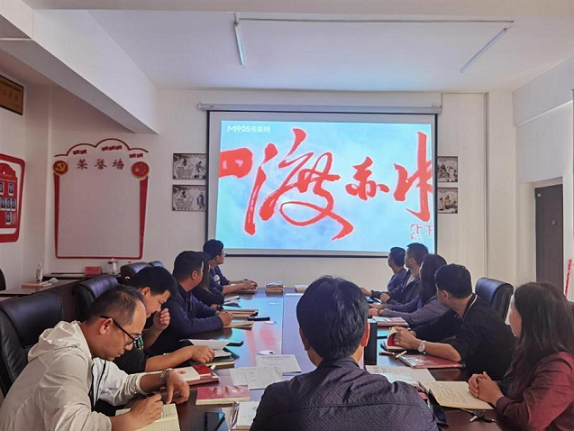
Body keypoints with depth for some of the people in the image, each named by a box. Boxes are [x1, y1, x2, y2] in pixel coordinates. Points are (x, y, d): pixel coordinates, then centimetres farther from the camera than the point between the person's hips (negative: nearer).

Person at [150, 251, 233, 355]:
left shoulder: (184, 291, 0)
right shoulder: (171, 294, -28)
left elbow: (198, 306, 18)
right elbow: (186, 326, -32)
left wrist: (216, 313, -2)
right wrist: (219, 320, -20)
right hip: (166, 351, -8)